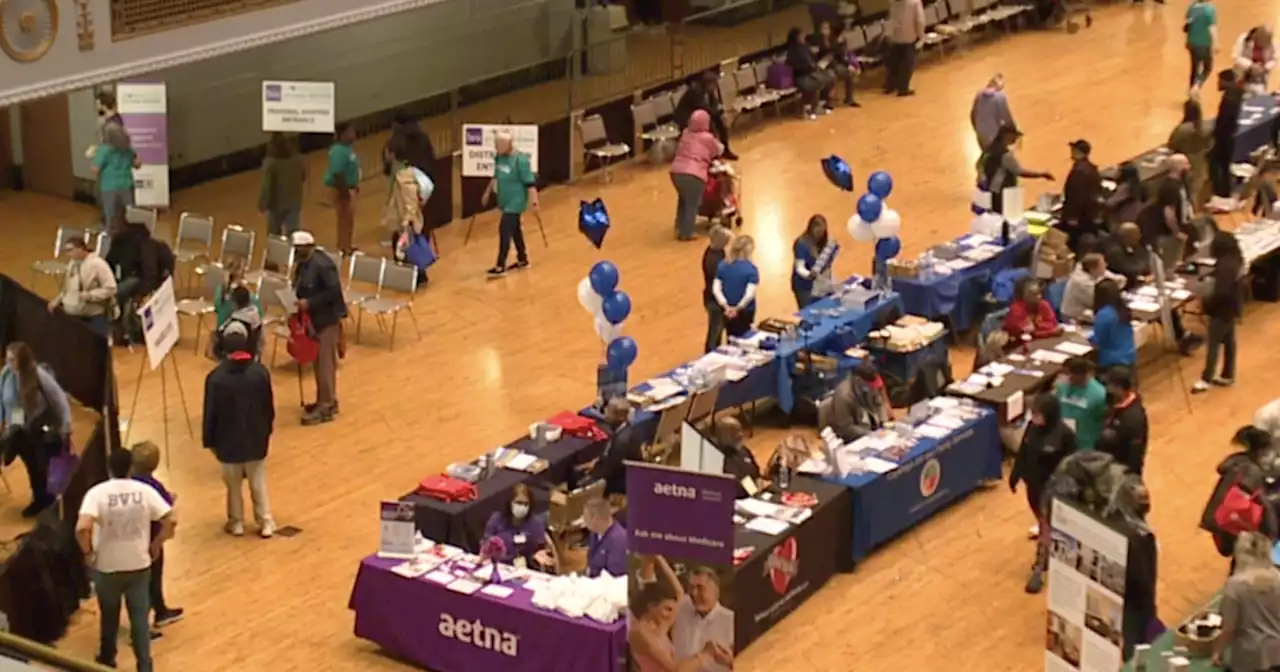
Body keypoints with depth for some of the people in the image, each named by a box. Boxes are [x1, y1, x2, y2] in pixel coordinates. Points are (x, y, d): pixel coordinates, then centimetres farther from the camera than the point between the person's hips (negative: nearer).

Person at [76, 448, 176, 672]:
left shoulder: (97, 493, -15)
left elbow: (82, 528, -28)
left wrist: (88, 552, -10)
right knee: (140, 617, 10)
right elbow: (170, 522, -10)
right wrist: (156, 545, 5)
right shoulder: (145, 491, -8)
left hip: (107, 566, -1)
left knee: (109, 616, 20)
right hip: (139, 565, 1)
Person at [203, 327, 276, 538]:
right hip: (256, 437, 2)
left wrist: (209, 440, 2)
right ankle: (266, 522, 17)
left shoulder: (216, 377, -16)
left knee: (233, 483, 15)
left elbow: (210, 412, -10)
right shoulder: (260, 371, -10)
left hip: (228, 439, -2)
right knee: (259, 482, 14)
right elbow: (269, 406, 0)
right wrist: (267, 431, 15)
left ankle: (236, 522, 26)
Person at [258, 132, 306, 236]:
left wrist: (262, 205, -11)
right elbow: (303, 178, 11)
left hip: (276, 205, -3)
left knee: (274, 236, 18)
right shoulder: (298, 160, -6)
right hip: (294, 204, 3)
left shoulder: (270, 163, -21)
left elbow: (266, 187, -21)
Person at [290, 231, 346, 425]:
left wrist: (309, 303, -25)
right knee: (321, 361, 17)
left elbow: (334, 291, -25)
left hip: (327, 318, -9)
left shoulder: (322, 265, -23)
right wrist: (300, 301, -1)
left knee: (324, 362, -4)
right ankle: (328, 400, 28)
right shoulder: (303, 263, 5)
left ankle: (326, 407, 1)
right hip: (314, 318, 9)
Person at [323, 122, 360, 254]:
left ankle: (346, 245, 31)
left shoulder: (347, 148, 7)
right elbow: (337, 173, -29)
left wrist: (354, 186, 21)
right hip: (341, 188, -10)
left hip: (349, 187, 10)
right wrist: (344, 190, -26)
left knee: (349, 218, 19)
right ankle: (343, 248, 6)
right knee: (345, 218, -2)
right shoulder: (338, 151, -25)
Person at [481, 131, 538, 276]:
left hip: (515, 202, -8)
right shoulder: (499, 158, 1)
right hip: (505, 201, 8)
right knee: (514, 230, 18)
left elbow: (530, 183, -21)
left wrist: (533, 201, -24)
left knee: (504, 230, -11)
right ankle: (523, 259, 33)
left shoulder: (520, 160, -22)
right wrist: (488, 192, 24)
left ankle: (501, 266, -7)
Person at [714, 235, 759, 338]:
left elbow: (716, 289, -8)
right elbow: (750, 294, -24)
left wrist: (726, 306, -13)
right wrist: (738, 308, -15)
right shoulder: (751, 269, -16)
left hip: (727, 312, 4)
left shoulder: (723, 266, -2)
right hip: (745, 312, -4)